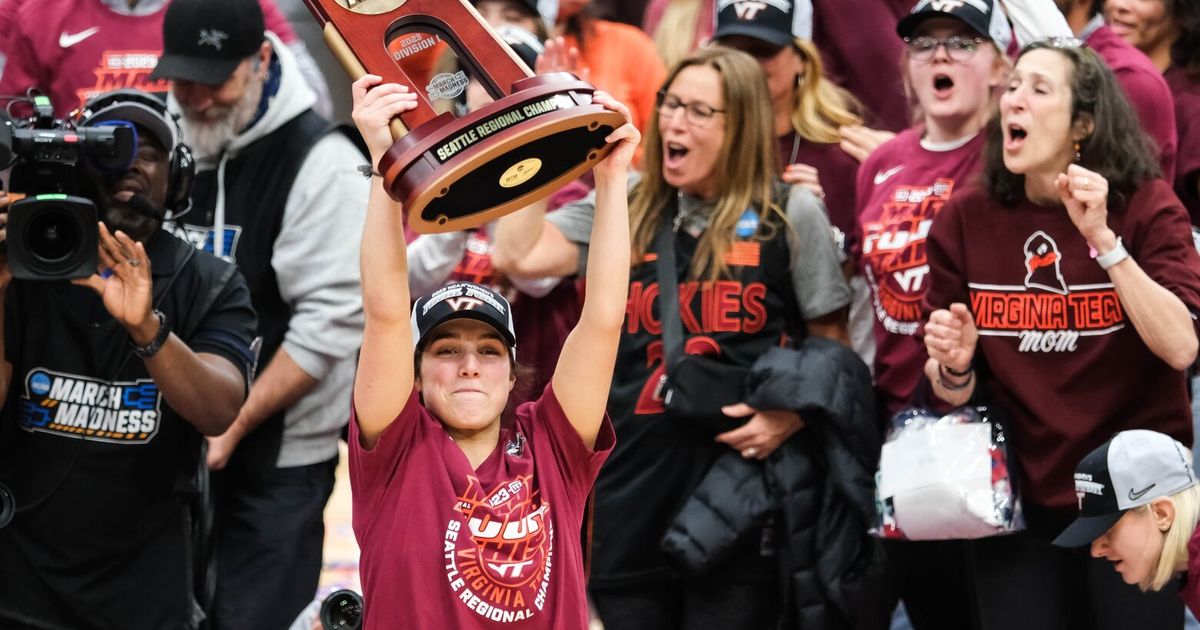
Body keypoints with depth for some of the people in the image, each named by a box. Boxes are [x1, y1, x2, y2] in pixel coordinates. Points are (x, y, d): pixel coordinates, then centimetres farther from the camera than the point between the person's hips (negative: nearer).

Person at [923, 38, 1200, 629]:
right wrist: (953, 366, -16)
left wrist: (1102, 237, -24)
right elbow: (950, 391, 7)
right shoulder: (964, 220, 0)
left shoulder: (1146, 206, -6)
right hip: (1017, 500, 2)